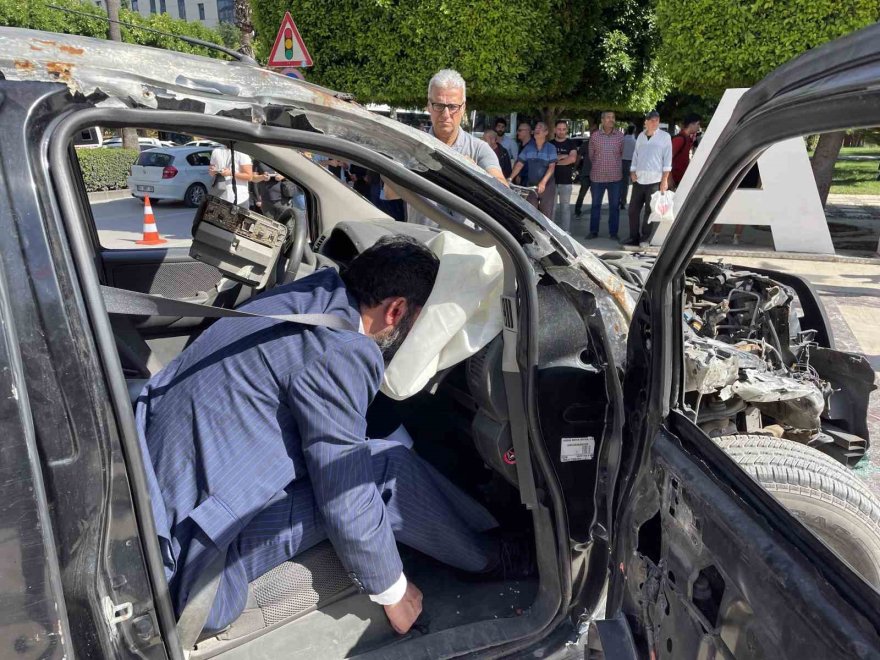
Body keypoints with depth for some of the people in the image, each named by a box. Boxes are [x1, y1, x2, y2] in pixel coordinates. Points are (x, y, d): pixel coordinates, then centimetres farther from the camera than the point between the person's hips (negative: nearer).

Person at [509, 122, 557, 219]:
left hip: (547, 186, -3)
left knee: (546, 215, 0)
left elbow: (552, 167, -11)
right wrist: (510, 178, -11)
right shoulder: (528, 147, 5)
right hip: (531, 185, 3)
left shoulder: (551, 148, -3)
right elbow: (519, 164, 2)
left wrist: (543, 182, -26)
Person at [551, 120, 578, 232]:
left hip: (566, 181, -1)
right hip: (551, 180, 1)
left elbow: (572, 158, -12)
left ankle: (565, 231, 7)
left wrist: (555, 160, -7)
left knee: (565, 207, 4)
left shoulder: (571, 144, 5)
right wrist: (563, 156, -10)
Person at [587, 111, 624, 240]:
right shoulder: (594, 136, 0)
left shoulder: (620, 136, 1)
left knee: (614, 206, 5)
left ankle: (613, 232, 13)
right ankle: (593, 231, 17)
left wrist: (616, 166, 14)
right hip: (597, 176, 0)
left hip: (615, 176, 0)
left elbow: (622, 153, 11)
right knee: (595, 205, 7)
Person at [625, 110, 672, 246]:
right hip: (639, 179, 5)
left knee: (649, 211, 0)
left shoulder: (664, 136, 0)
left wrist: (665, 180, -10)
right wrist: (633, 171, 5)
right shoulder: (640, 136, 13)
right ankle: (634, 237, 14)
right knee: (633, 209, 5)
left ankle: (646, 238, 8)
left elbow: (667, 158, -3)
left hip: (655, 180, -4)